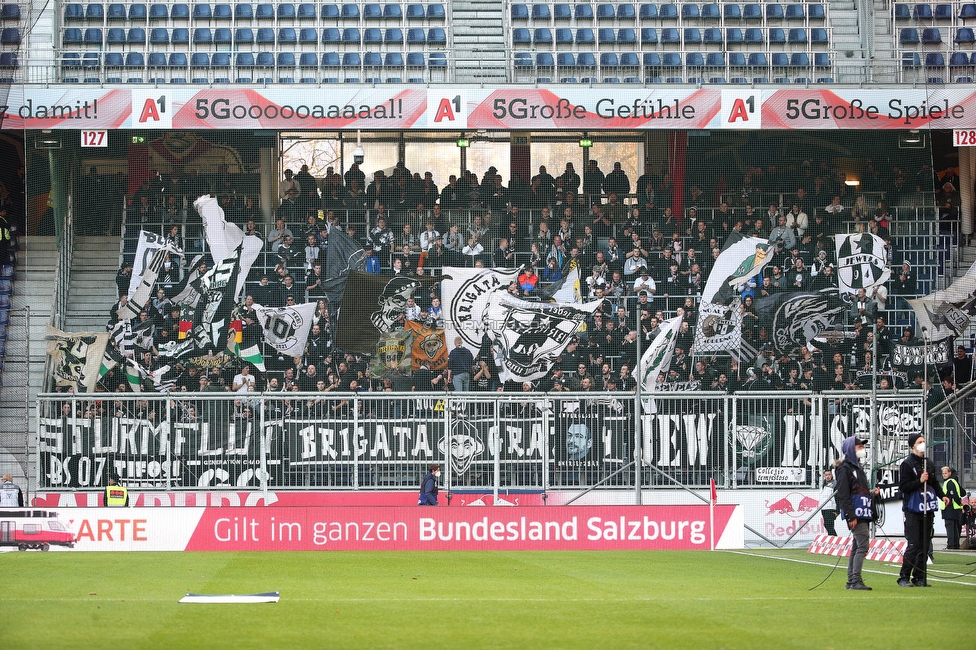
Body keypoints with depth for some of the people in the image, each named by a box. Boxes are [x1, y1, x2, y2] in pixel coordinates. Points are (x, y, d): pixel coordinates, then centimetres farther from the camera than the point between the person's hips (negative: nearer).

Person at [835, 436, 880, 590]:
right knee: (862, 546, -15)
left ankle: (852, 581, 12)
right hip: (855, 514, -10)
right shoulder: (845, 468, -8)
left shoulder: (858, 467, 22)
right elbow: (843, 495, -14)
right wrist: (851, 516, -20)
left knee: (856, 547, 10)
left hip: (863, 514, 10)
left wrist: (873, 493, 8)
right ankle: (855, 581, -17)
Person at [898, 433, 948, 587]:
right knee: (913, 545, -11)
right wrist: (919, 481, -20)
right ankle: (904, 578, -5)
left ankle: (919, 578, 12)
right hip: (913, 510, -7)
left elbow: (935, 483, 24)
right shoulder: (907, 464, -5)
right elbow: (903, 486, -10)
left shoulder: (929, 463, 15)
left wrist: (942, 495, 8)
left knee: (924, 545, 7)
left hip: (927, 510, 7)